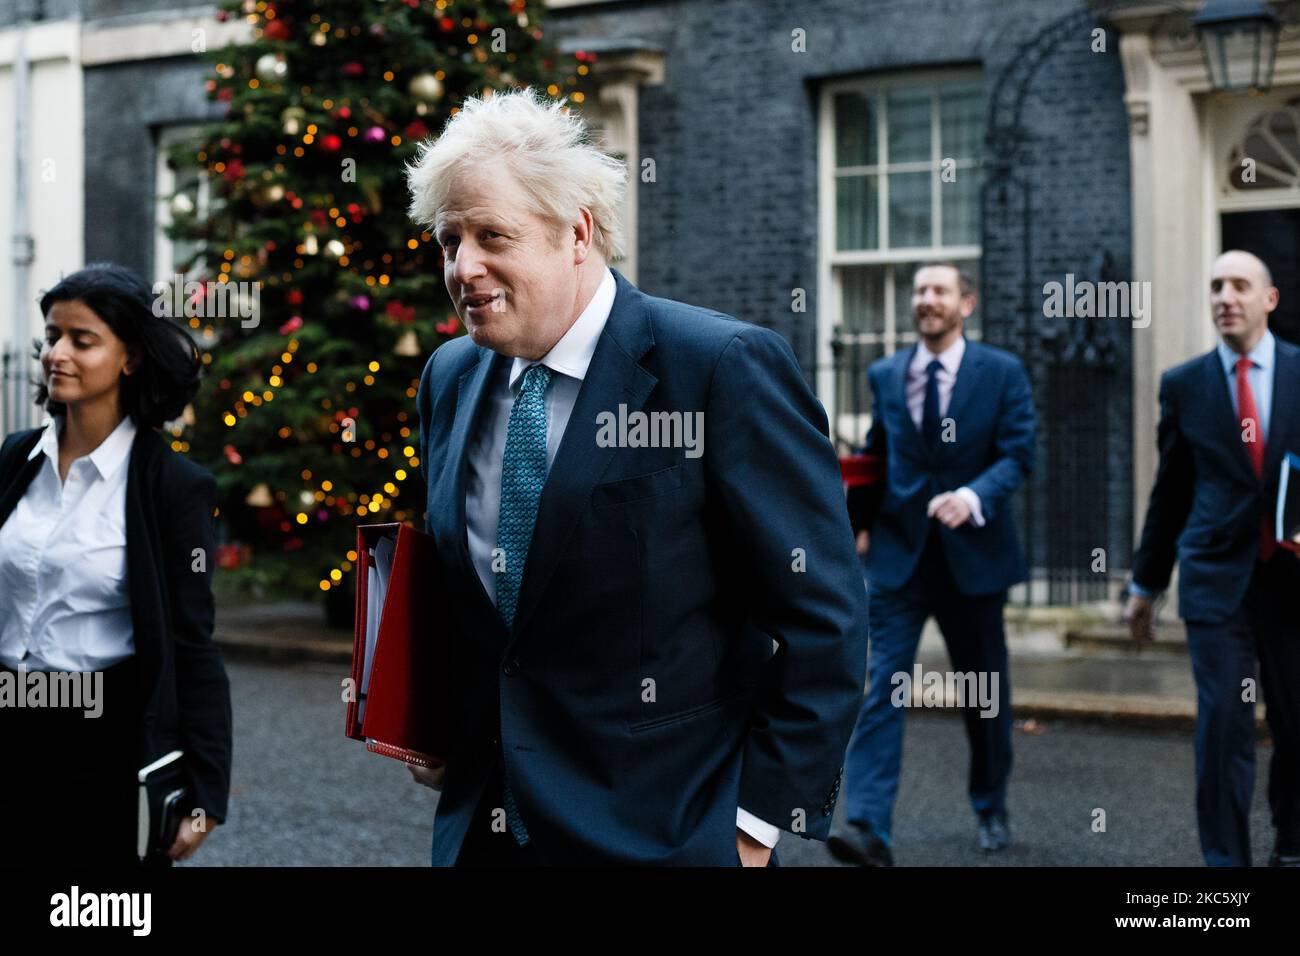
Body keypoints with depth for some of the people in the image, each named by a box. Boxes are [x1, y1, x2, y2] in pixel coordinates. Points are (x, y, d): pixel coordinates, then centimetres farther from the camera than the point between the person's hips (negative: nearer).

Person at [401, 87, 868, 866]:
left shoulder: (726, 366, -14)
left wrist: (759, 820, -15)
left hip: (662, 832, -5)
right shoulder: (451, 377, 5)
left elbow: (823, 617, -14)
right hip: (482, 824, 6)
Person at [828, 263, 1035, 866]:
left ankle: (991, 810, 32)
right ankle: (867, 828, -18)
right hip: (898, 551, 1)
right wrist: (861, 523, 7)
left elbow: (1018, 454, -7)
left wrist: (973, 495, -24)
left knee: (984, 693, 12)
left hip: (973, 552, -1)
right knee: (882, 685, -12)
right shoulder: (884, 376, 8)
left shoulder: (1002, 373, -1)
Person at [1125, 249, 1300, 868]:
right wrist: (1145, 584, 12)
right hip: (1216, 579, -1)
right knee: (1223, 727, -6)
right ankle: (1226, 858, 1)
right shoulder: (1183, 385, 4)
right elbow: (1170, 491, 10)